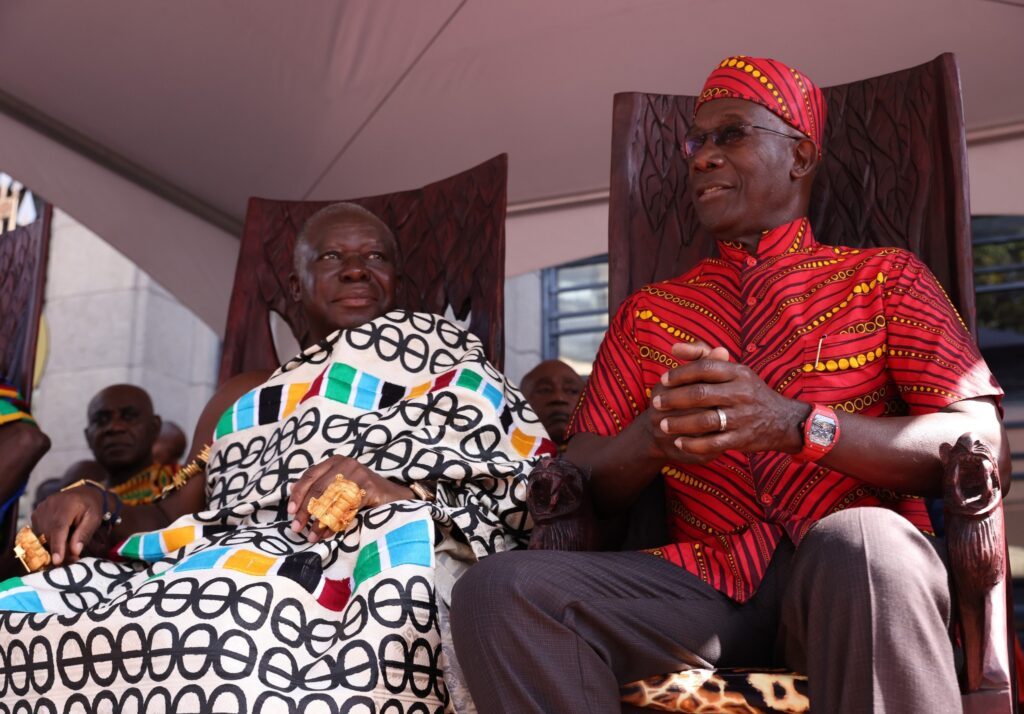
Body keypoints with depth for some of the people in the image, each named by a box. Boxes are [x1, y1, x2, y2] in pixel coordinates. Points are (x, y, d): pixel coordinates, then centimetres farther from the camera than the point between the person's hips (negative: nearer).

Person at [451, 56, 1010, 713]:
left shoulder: (886, 277, 12)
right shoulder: (647, 313, 19)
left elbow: (985, 446, -3)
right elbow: (583, 483, 10)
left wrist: (796, 425, -19)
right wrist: (654, 435, -14)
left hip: (846, 575, -2)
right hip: (704, 579, 3)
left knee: (863, 540, -37)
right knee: (498, 589, -24)